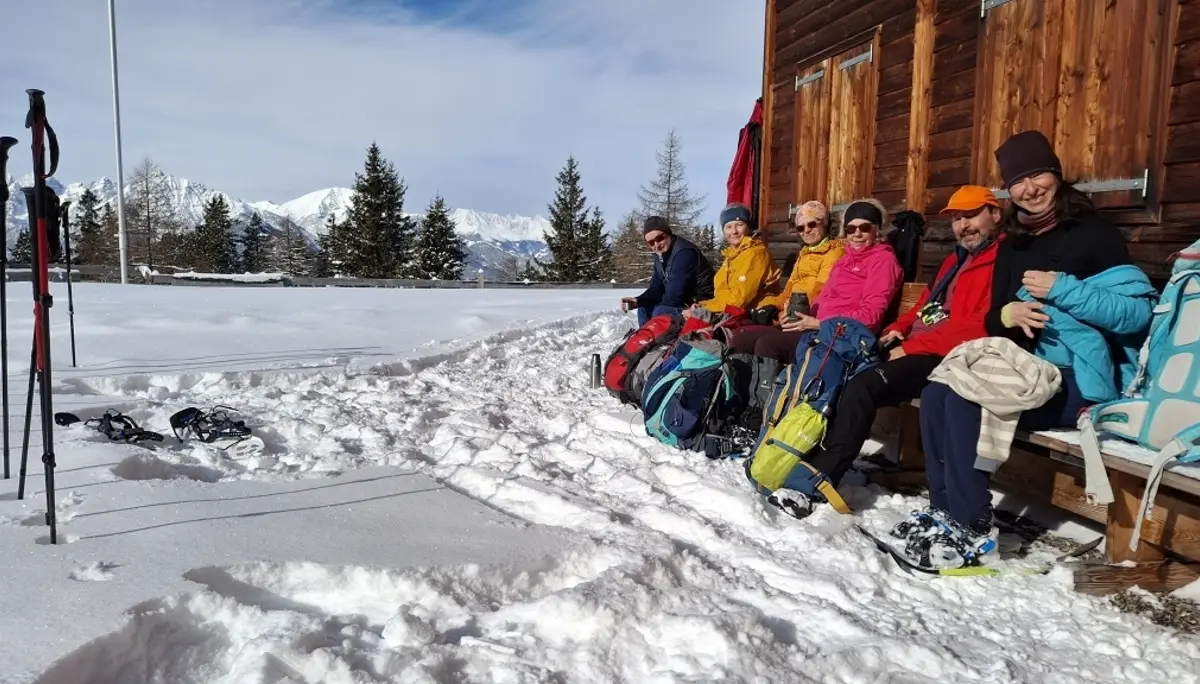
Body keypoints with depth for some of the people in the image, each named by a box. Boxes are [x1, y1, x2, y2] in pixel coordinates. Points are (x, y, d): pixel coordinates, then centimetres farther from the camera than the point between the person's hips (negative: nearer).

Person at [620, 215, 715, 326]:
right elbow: (656, 288, 9)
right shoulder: (660, 255, 7)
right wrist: (638, 301, -11)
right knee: (644, 307, 9)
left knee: (660, 312, -26)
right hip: (684, 303, 10)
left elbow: (675, 296, -26)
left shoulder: (684, 253, -23)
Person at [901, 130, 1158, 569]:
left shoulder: (1095, 234, -4)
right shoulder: (1012, 248, 16)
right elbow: (991, 320, 15)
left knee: (965, 398, -27)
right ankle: (944, 509, -7)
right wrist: (1007, 314, -9)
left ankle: (972, 531, -20)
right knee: (935, 394, -14)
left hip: (1079, 380, -7)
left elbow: (1138, 311, -13)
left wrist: (1063, 290, -21)